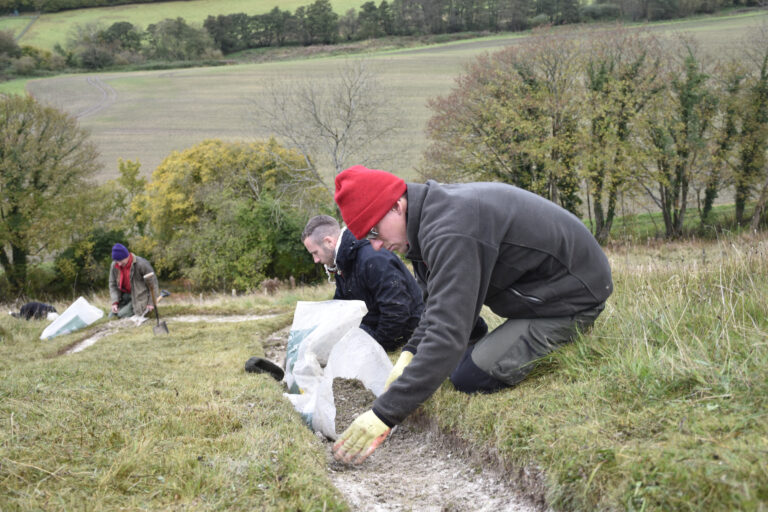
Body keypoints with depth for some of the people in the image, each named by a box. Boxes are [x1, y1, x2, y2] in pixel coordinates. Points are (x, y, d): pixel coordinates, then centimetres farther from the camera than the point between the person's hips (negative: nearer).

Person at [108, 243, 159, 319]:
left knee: (122, 315, -18)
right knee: (112, 316, -2)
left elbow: (153, 282, -14)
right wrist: (115, 302, -11)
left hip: (140, 296, -6)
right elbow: (113, 284, 3)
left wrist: (151, 303, -14)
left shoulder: (141, 264, -22)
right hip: (125, 295, 6)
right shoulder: (114, 266, -6)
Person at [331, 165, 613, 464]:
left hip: (572, 296, -10)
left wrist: (385, 414, -37)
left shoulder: (450, 232, -30)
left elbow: (447, 334, -37)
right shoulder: (438, 208, 2)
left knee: (471, 378, -13)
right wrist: (410, 353, -1)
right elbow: (440, 303, 13)